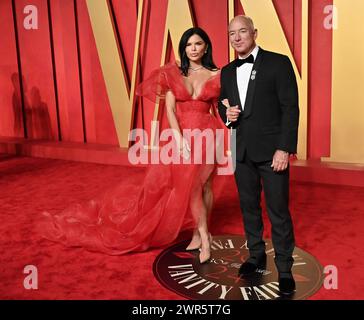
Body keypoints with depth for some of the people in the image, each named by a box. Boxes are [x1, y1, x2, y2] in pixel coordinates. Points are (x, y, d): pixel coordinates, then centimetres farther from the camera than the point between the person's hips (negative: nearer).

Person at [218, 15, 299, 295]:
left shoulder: (278, 62, -5)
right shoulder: (227, 71, 11)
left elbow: (290, 108, -9)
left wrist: (284, 149, -16)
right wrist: (226, 114, -5)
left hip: (271, 150, -5)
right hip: (242, 151, 5)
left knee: (279, 211, 1)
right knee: (249, 206, 15)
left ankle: (284, 269, 15)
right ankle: (256, 256, 32)